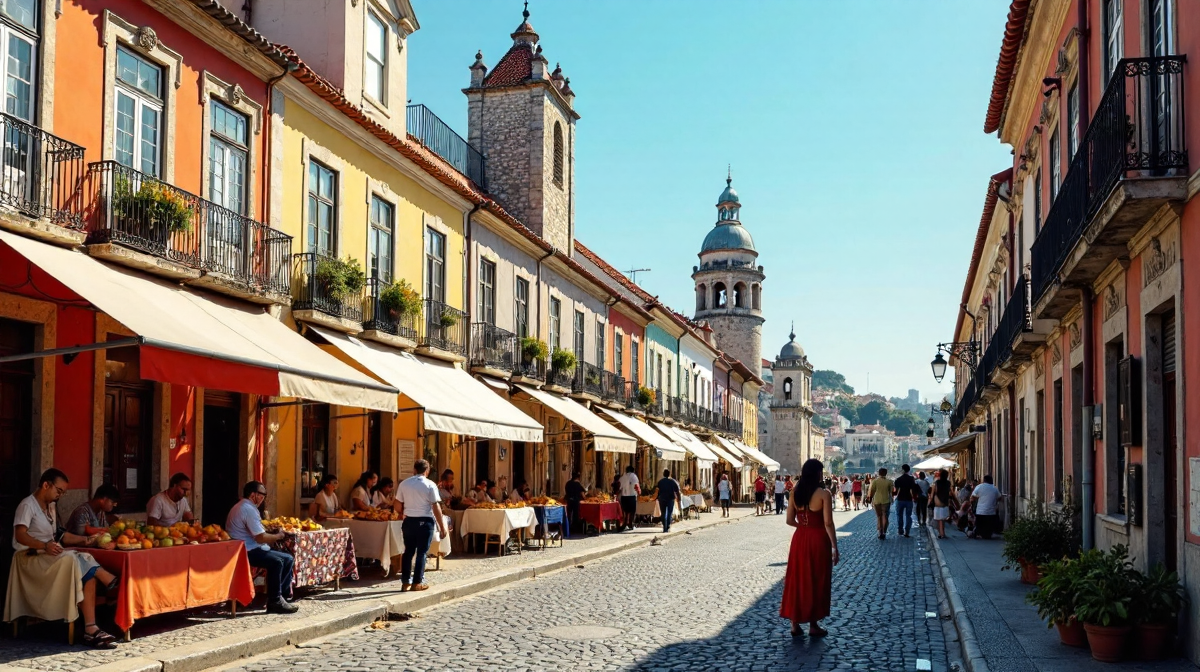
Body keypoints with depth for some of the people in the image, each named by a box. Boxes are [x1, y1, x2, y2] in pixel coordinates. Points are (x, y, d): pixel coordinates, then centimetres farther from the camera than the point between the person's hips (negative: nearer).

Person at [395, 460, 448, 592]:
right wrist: (442, 527, -6)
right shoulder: (430, 485, -7)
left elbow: (398, 506, 5)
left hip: (409, 521, 3)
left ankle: (405, 582, 14)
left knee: (408, 551, 13)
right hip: (425, 521, -3)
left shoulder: (404, 484, 2)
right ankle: (417, 583, 6)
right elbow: (436, 507, -11)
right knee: (422, 552, 5)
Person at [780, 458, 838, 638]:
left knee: (797, 579, 12)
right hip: (818, 540, -4)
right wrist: (835, 547, -9)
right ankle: (813, 626, 14)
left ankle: (795, 624, 16)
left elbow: (790, 520, 2)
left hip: (799, 539, 4)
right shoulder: (823, 494, -13)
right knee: (816, 581, 8)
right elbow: (828, 523, -15)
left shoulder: (795, 493, 1)